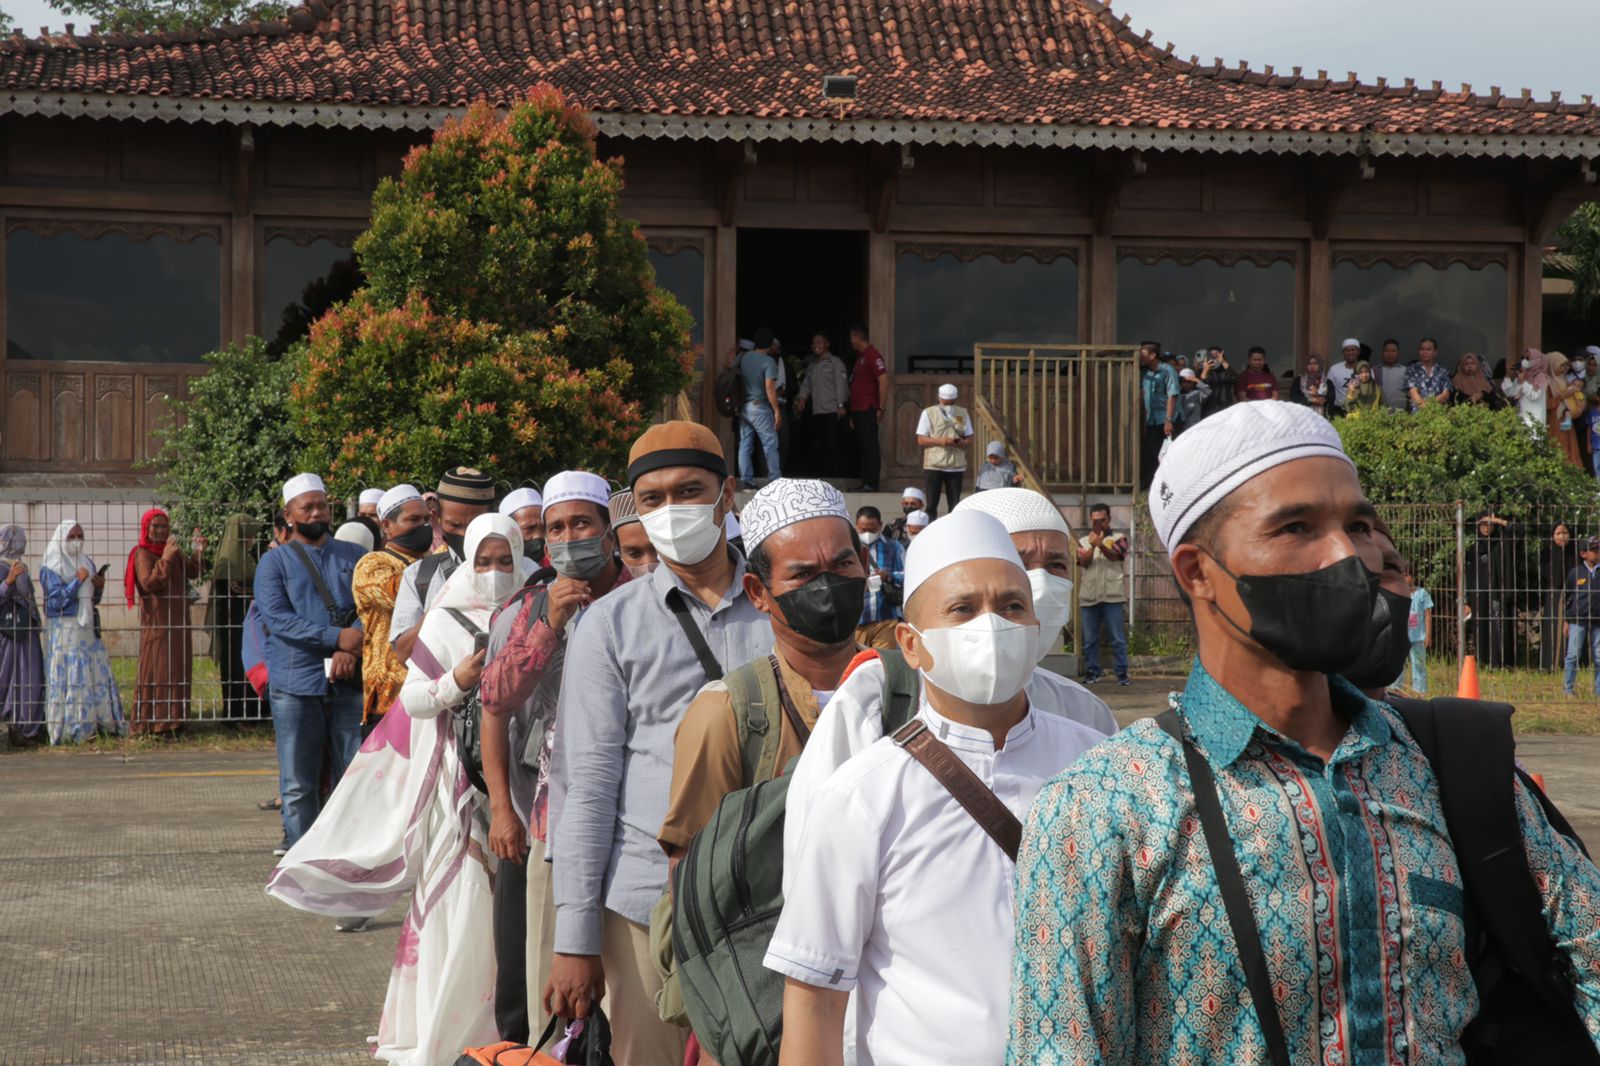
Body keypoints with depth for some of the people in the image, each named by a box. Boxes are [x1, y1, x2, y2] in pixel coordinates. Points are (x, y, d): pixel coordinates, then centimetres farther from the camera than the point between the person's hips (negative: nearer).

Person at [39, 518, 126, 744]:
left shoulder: (86, 562, 13)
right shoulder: (51, 566, -6)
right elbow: (55, 600, -13)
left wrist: (99, 587, -3)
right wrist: (77, 581, -19)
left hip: (87, 628, 6)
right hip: (64, 630, -6)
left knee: (96, 673, 5)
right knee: (67, 676, -6)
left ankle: (103, 722, 9)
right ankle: (68, 730, -3)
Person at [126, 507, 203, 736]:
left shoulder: (173, 551, 13)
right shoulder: (143, 554, -8)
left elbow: (192, 572, 6)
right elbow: (149, 583, -21)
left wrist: (196, 554, -10)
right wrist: (165, 559, -27)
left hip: (177, 621, 7)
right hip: (156, 620, -7)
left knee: (178, 669, 8)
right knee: (157, 670, -8)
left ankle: (172, 719, 15)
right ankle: (151, 722, -7)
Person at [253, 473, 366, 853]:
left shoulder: (353, 557, 15)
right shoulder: (274, 562, 7)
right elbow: (277, 618, -7)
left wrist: (351, 648, -15)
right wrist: (336, 637, -15)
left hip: (348, 682, 2)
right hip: (296, 684, -2)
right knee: (298, 783, 1)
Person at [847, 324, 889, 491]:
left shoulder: (872, 355, -10)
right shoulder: (860, 357, 19)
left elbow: (884, 382, -17)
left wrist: (881, 409, -16)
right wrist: (853, 413, 19)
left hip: (868, 410, -9)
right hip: (858, 410, 9)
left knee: (869, 447, -8)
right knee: (861, 447, 10)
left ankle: (871, 484, -8)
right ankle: (865, 482, 13)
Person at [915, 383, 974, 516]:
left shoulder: (963, 413, 10)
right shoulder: (929, 413, 1)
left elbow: (969, 437, 13)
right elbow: (921, 440, -2)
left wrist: (962, 442, -11)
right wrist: (940, 441, -17)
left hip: (956, 466, 3)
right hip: (934, 466, -3)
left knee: (955, 505, 5)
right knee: (931, 504, -1)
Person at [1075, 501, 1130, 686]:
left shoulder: (1119, 538, 6)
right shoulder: (1083, 541, 13)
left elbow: (1114, 555, -14)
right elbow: (1084, 562, -3)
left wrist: (1100, 544, -34)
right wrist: (1093, 546, -22)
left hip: (1112, 596, -2)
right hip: (1088, 596, 3)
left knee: (1118, 638, -4)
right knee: (1089, 639, 5)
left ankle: (1122, 673, -2)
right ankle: (1092, 671, 13)